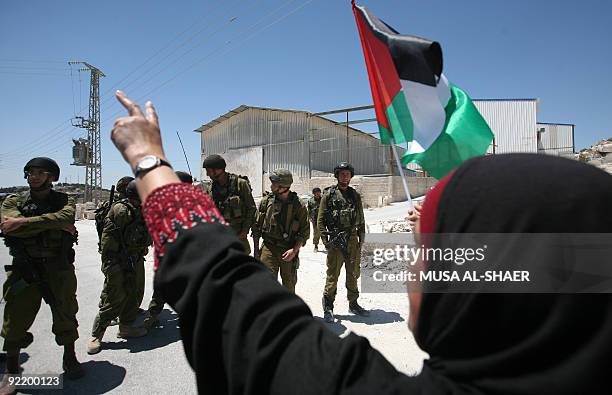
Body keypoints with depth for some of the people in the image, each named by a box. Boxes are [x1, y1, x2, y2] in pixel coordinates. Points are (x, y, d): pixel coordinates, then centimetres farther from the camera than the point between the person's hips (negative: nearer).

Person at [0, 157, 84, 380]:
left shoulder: (64, 200, 2)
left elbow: (66, 217, -22)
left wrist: (23, 222, -24)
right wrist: (54, 224, -19)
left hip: (59, 268, 0)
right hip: (23, 269, 1)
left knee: (65, 315, 8)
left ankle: (70, 359, 28)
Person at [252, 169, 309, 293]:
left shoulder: (298, 205, -5)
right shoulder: (266, 201, 0)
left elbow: (305, 232, -2)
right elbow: (256, 227, 7)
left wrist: (294, 250, -14)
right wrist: (256, 250, 4)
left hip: (289, 251, 0)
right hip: (268, 248, 1)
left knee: (289, 286, 13)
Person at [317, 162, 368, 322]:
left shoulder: (355, 195, 11)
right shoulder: (328, 195, 0)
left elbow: (361, 220, 15)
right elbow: (320, 220, -2)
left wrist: (361, 239, 7)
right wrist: (326, 240, -9)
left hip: (353, 240, 4)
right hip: (335, 241, -4)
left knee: (353, 274, 14)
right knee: (332, 275, -2)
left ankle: (353, 304, 28)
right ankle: (328, 307, 10)